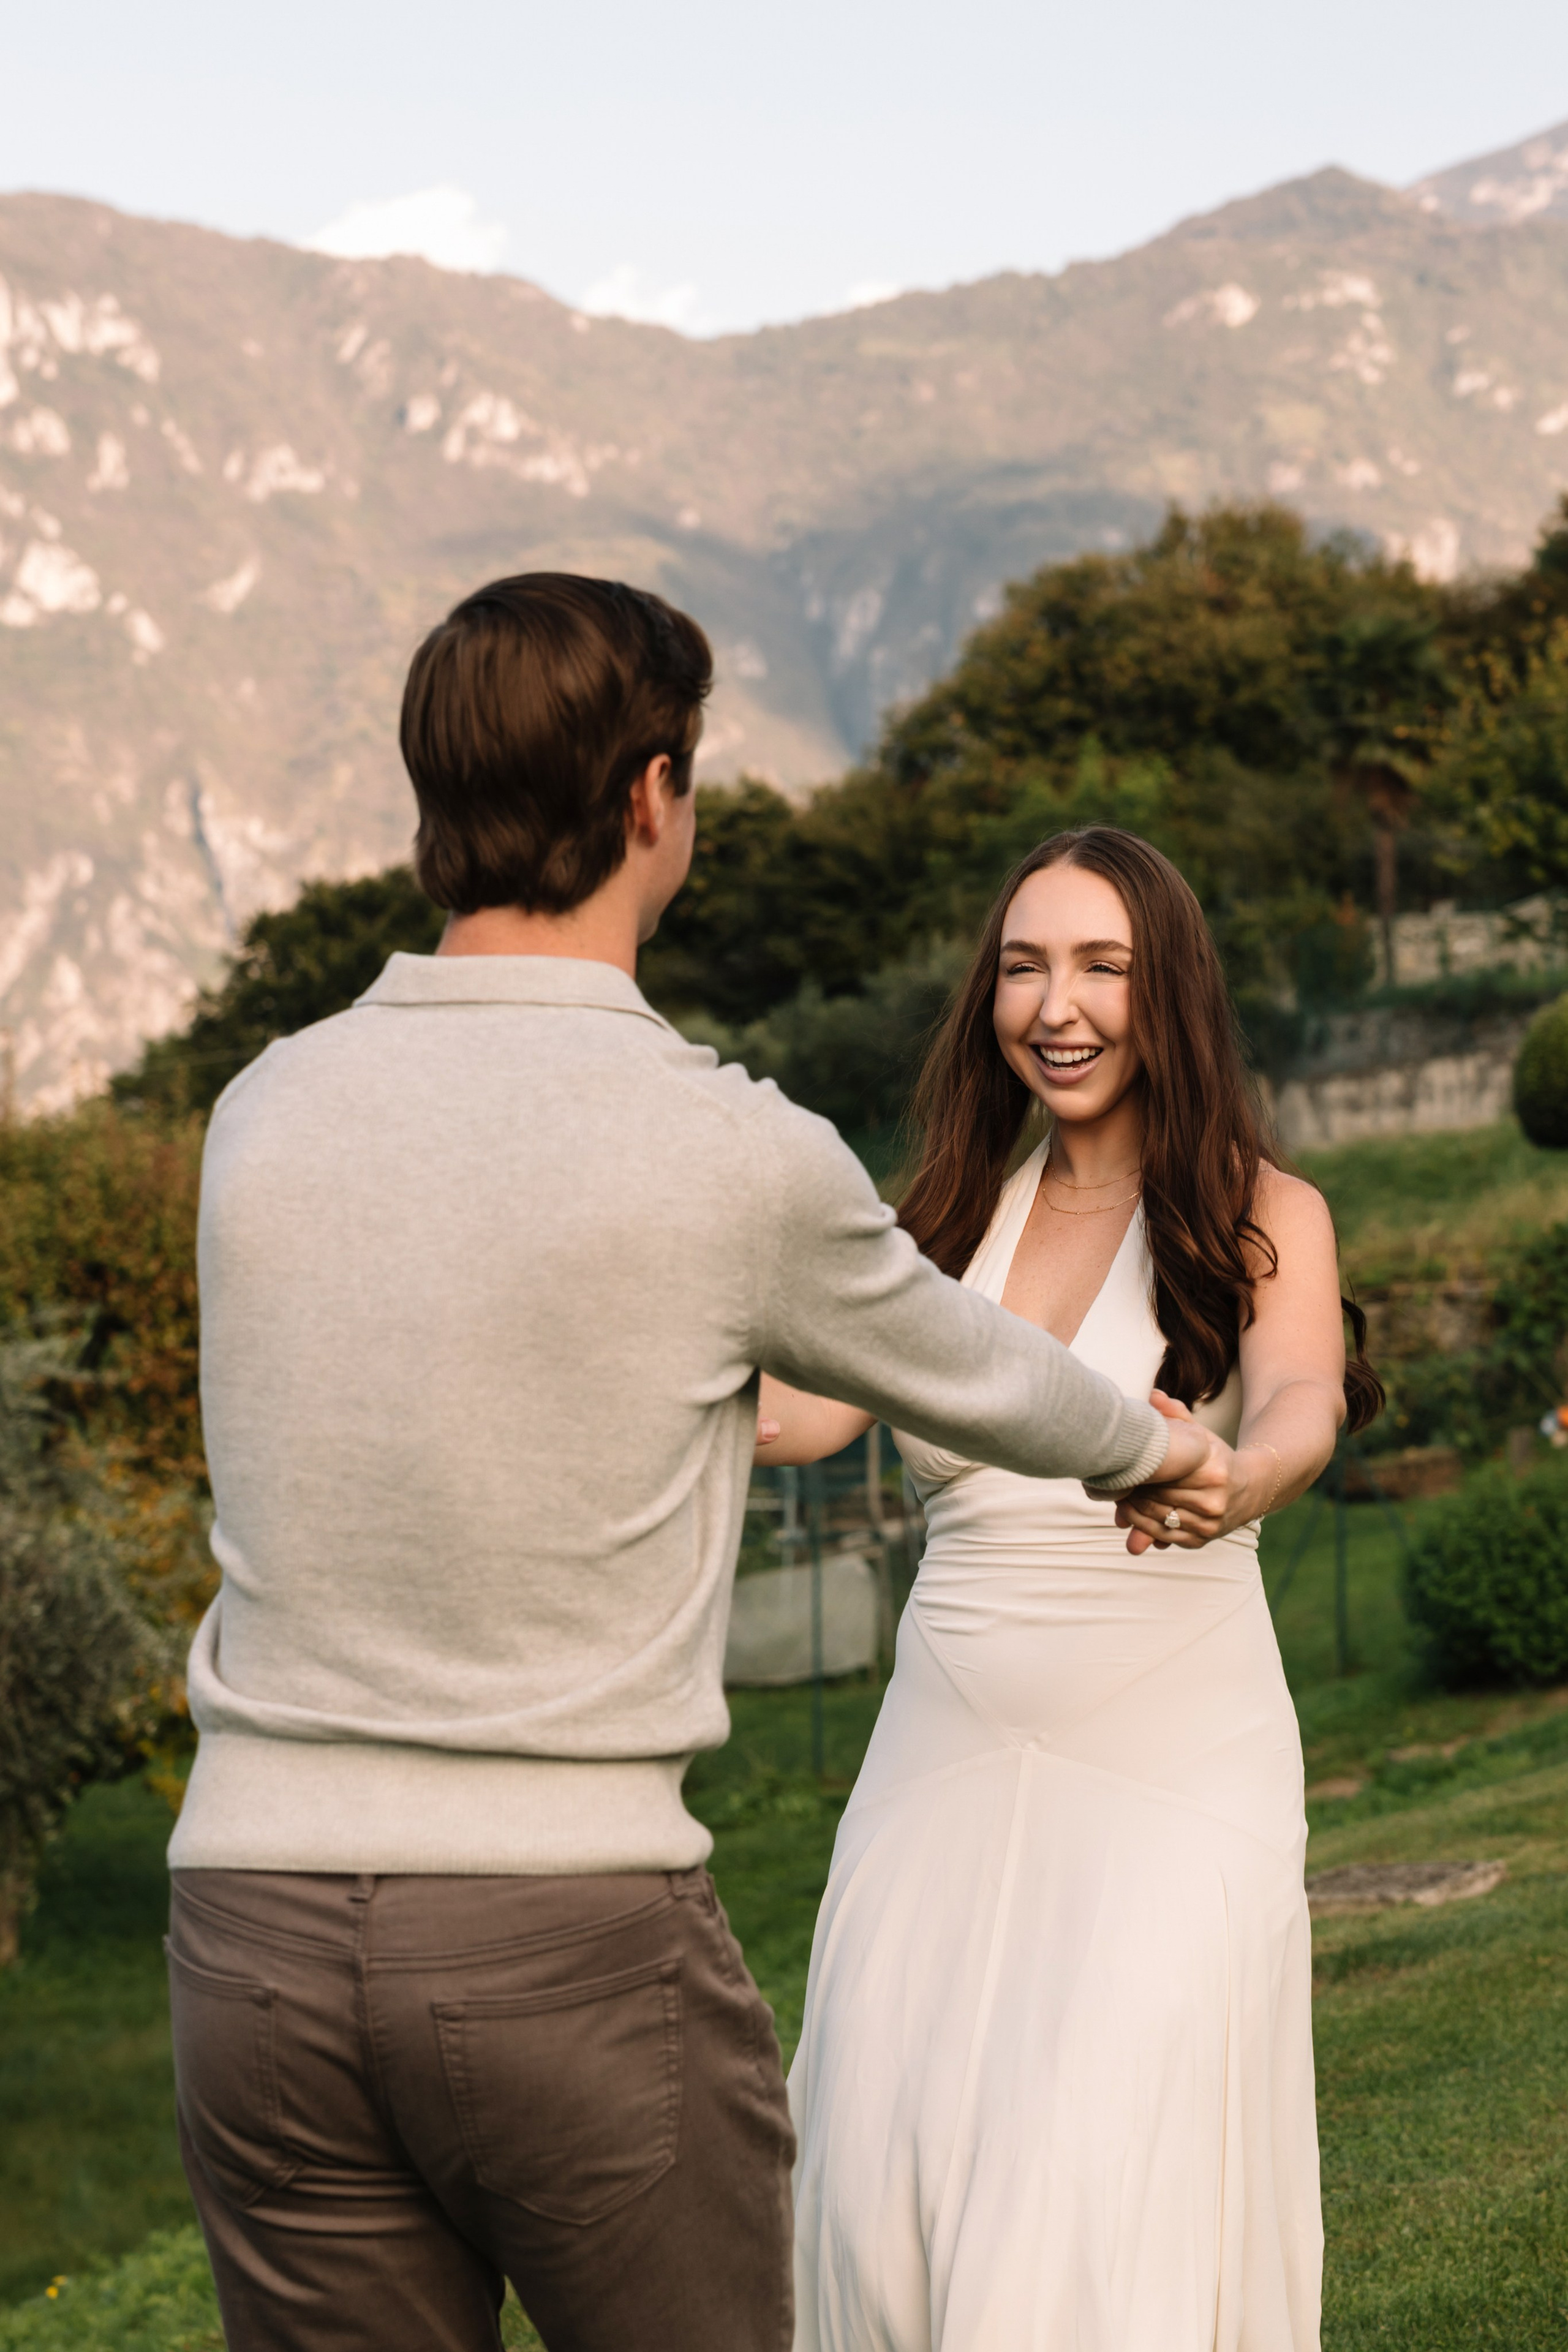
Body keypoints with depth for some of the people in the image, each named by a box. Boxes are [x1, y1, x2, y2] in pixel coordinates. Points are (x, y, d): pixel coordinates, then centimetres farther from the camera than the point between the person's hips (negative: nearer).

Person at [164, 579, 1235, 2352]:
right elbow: (958, 1373, 10)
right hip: (571, 1942, -4)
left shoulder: (262, 1118, 3)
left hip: (262, 1934, 4)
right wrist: (1143, 1441, 35)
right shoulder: (740, 1161, -10)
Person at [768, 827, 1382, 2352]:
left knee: (1106, 2209, -12)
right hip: (948, 1768, 4)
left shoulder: (1260, 1217, 1)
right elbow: (804, 1410, 1)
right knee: (887, 2206, -2)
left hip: (1172, 1769, -4)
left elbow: (1302, 1407, -18)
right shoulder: (953, 1220, 12)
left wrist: (1229, 1487, -41)